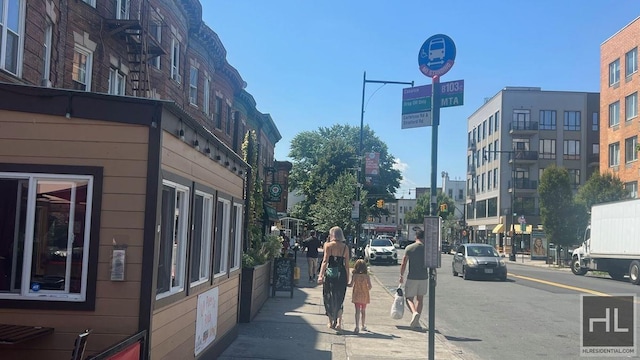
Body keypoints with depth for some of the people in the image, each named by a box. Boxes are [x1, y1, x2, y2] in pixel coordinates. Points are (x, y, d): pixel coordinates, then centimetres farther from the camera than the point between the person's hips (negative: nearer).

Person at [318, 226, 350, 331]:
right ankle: (339, 322, 0)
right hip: (342, 274, 3)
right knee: (339, 299, 13)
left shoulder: (328, 245, -4)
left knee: (329, 298, 12)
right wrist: (347, 278, 12)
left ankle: (331, 322, 18)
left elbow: (325, 261, -12)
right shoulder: (345, 247, 6)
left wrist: (321, 275, -14)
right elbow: (347, 265, 6)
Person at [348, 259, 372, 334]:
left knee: (357, 311, -4)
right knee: (363, 310, 17)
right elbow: (370, 286, -11)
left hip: (356, 296, -1)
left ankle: (357, 327, -18)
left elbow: (351, 285, -10)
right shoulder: (367, 276, -8)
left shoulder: (354, 276, -10)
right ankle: (363, 326, 30)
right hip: (364, 296, 2)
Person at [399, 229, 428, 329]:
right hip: (424, 277, 2)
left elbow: (403, 264, -4)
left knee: (409, 298, 6)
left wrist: (401, 276, 5)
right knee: (420, 299, 13)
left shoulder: (409, 248, -4)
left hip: (412, 277, -2)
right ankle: (416, 321, 14)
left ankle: (414, 313, -22)